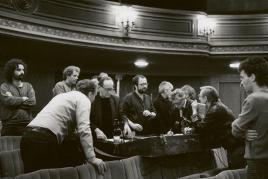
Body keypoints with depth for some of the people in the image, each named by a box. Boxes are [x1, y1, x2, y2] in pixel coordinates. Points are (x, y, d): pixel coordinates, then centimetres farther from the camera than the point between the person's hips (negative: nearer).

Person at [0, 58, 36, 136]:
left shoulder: (28, 86, 13)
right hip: (9, 126, -2)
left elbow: (32, 102, -3)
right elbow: (8, 100, -13)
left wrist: (14, 100, -6)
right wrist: (23, 99, -1)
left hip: (26, 125, 2)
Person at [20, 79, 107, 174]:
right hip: (44, 139, -8)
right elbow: (83, 129, -9)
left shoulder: (63, 95, 30)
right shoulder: (83, 99, 5)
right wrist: (92, 158, -11)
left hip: (28, 137, 9)